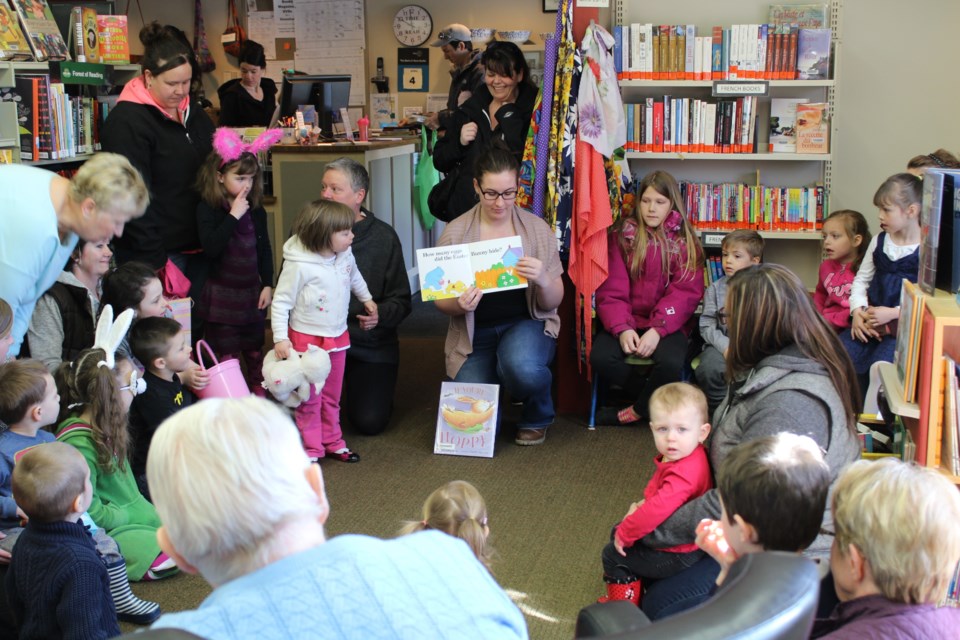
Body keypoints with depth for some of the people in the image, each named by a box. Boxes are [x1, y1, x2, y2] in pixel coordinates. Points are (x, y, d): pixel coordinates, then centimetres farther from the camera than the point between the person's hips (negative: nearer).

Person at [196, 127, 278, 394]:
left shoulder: (256, 209, 4)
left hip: (252, 293, 5)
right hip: (222, 296, -5)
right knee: (227, 358, 0)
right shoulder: (208, 208, -10)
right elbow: (210, 247, -24)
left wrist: (267, 285, 4)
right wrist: (233, 216, -24)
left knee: (255, 354, 15)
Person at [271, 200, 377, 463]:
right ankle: (312, 448, 14)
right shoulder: (299, 266, -23)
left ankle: (332, 441, 29)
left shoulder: (345, 256, -4)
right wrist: (281, 338, -19)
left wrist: (367, 299, 30)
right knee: (310, 397, 3)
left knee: (332, 394, 17)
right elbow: (281, 303, -16)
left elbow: (355, 278, 20)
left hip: (338, 337, 6)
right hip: (306, 339, -6)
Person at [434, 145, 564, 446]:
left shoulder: (537, 229, -2)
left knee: (522, 367, -38)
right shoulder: (455, 232, -2)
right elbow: (440, 301, 1)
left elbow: (553, 303, 0)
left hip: (525, 323, -1)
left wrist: (543, 280, -24)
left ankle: (536, 418, 0)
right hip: (475, 334, 1)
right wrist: (460, 305, -23)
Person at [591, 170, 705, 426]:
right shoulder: (622, 237, 6)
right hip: (627, 321, 1)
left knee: (670, 362, -32)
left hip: (668, 323, -1)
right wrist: (622, 329, -19)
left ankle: (639, 410, -2)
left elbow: (685, 292, -6)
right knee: (600, 357, -28)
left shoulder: (685, 242, 5)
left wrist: (657, 330, -20)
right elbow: (611, 291, -1)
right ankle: (647, 394, -2)